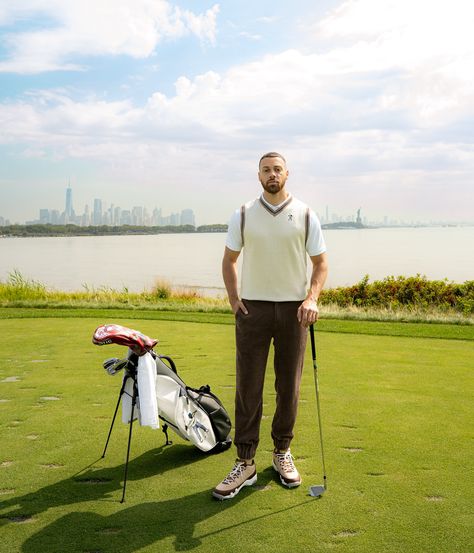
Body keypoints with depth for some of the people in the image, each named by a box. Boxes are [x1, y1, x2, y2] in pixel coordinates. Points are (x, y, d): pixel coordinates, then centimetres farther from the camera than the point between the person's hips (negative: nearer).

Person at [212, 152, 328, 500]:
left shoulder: (305, 215, 1)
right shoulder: (243, 216, 3)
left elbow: (320, 263, 4)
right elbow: (229, 260, 12)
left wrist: (312, 298, -12)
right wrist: (233, 299, 0)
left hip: (293, 308, 0)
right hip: (253, 308, 0)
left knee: (289, 386, 7)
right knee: (248, 387, -1)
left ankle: (282, 452, 23)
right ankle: (245, 463, 4)